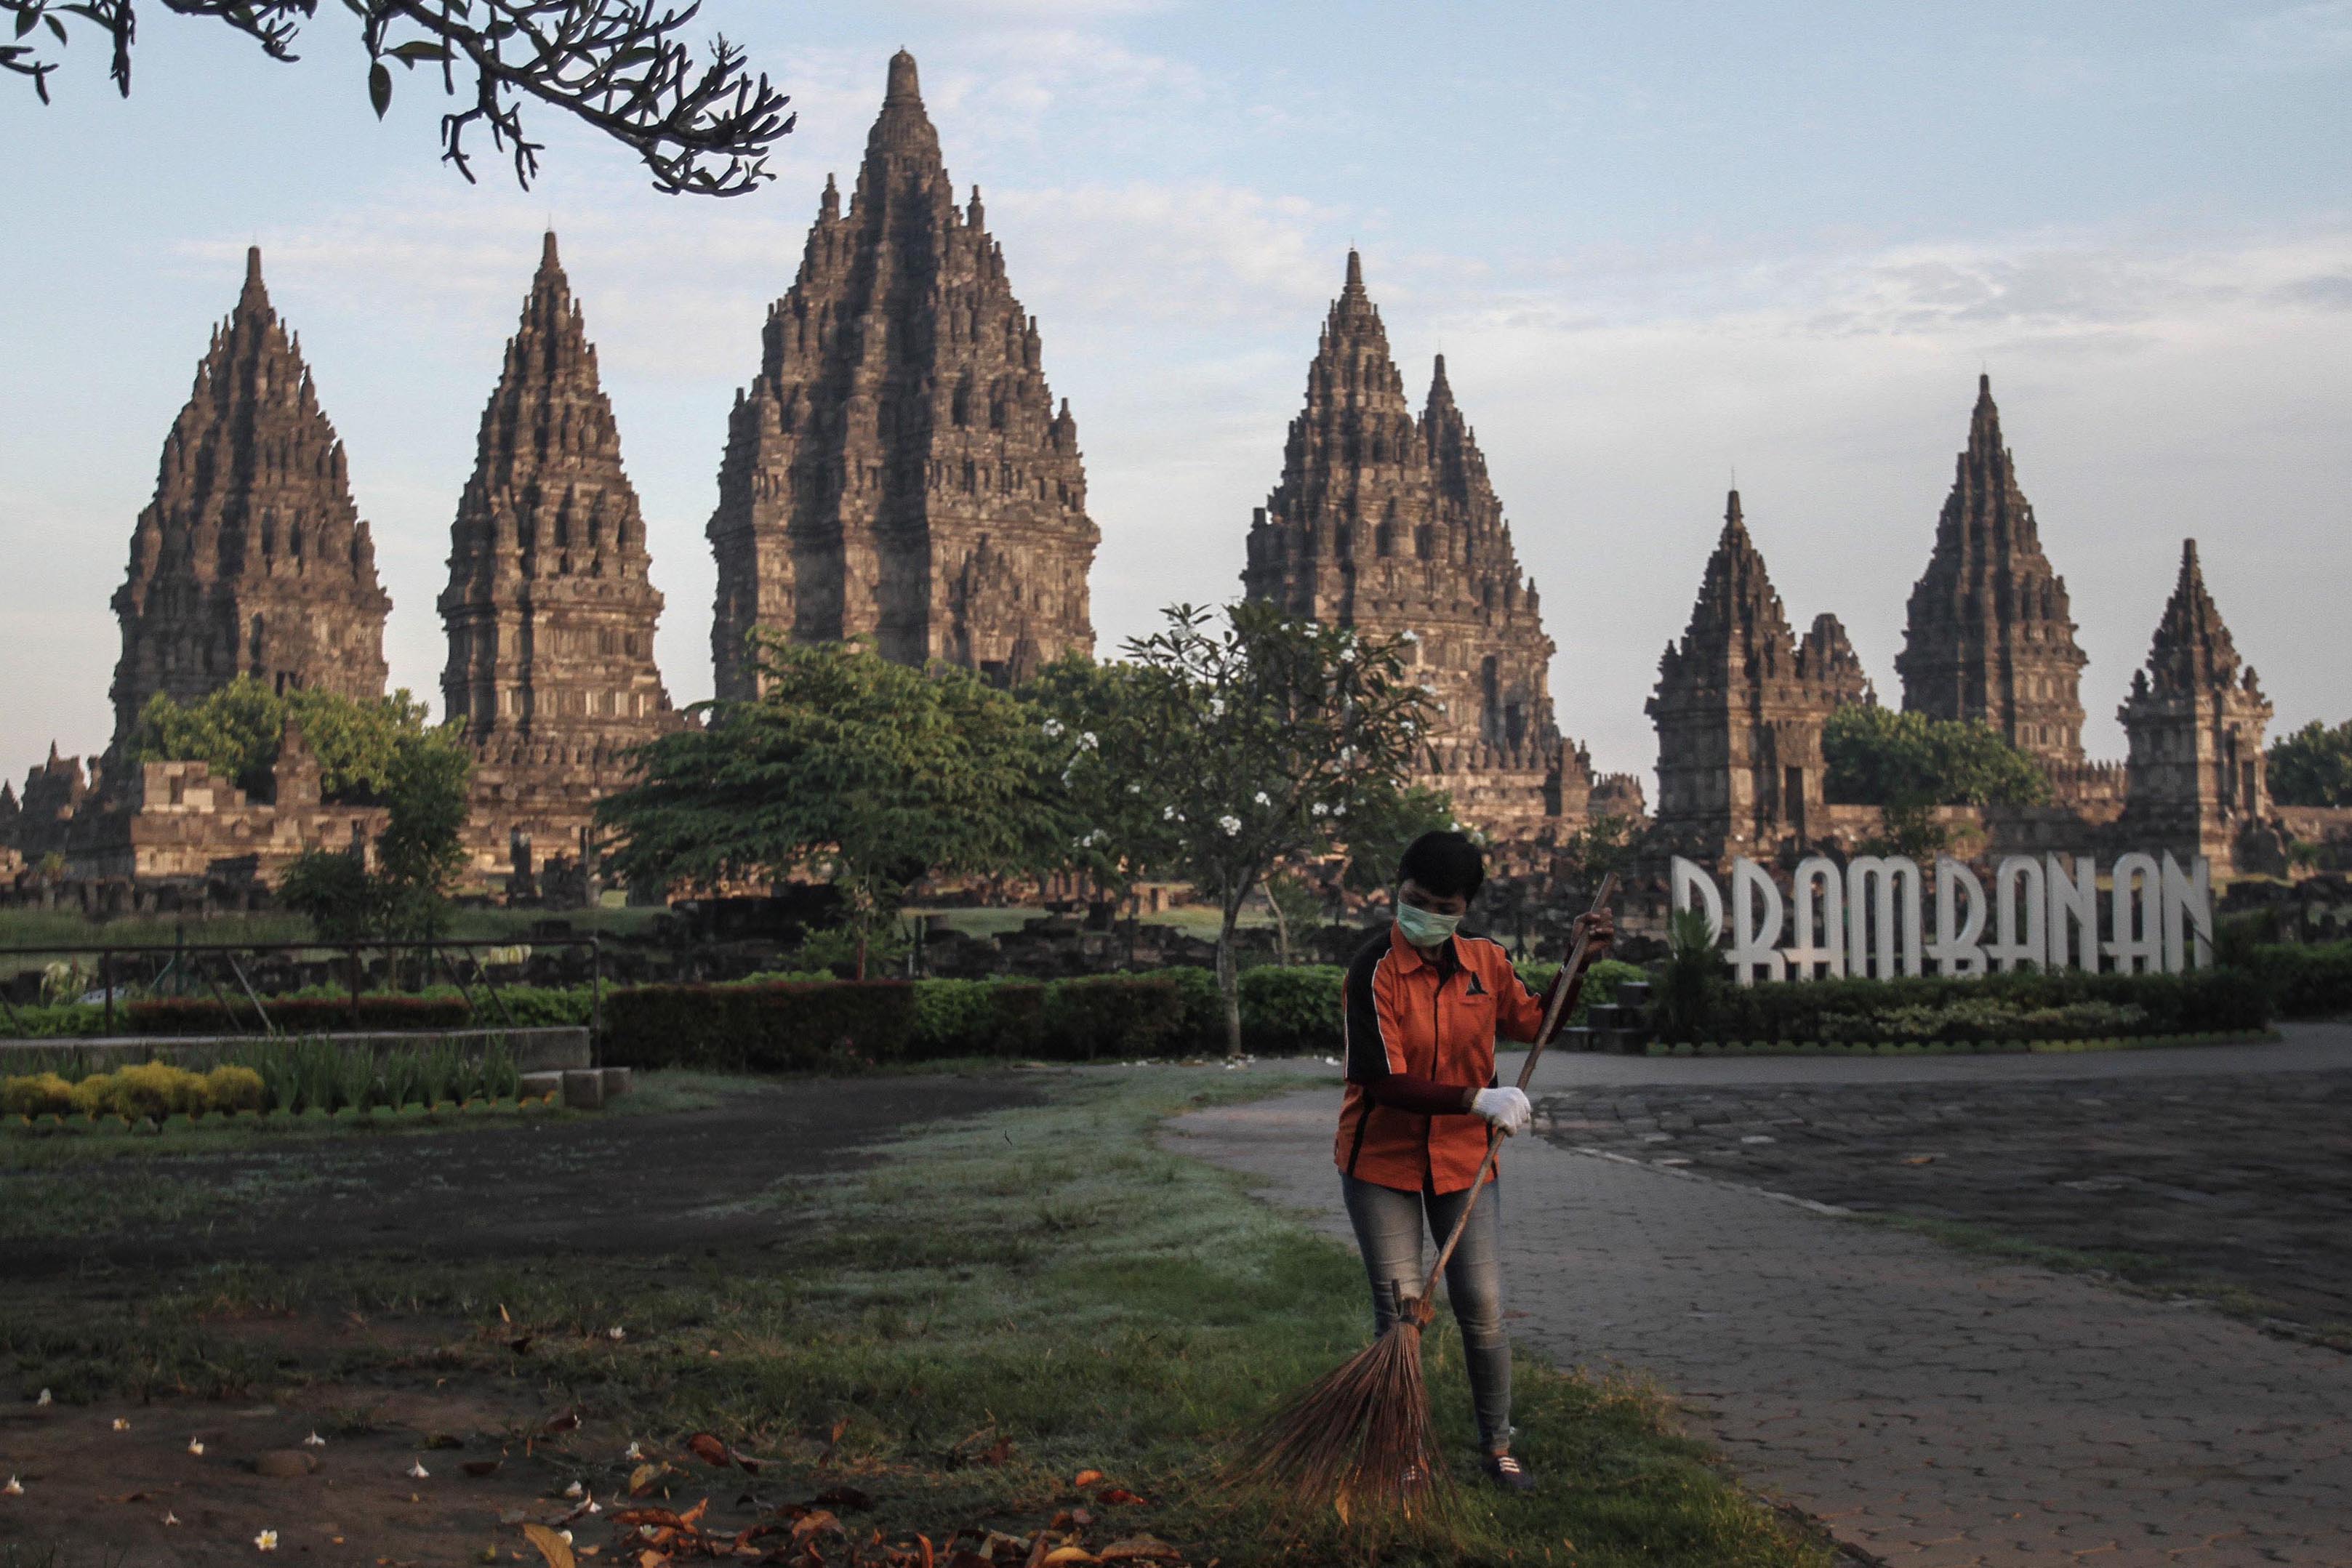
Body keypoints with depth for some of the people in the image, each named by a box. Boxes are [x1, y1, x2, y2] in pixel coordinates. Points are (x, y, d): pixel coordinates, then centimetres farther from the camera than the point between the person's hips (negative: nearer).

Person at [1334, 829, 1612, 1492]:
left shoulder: (1487, 962, 0)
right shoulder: (1375, 970, -17)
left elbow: (1533, 1020, 19)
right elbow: (1385, 1083, -23)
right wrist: (1477, 1101, -29)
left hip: (1463, 1160, 4)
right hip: (1381, 1161, -4)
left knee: (1483, 1309, 3)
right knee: (1400, 1310, 0)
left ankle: (1498, 1448, 18)